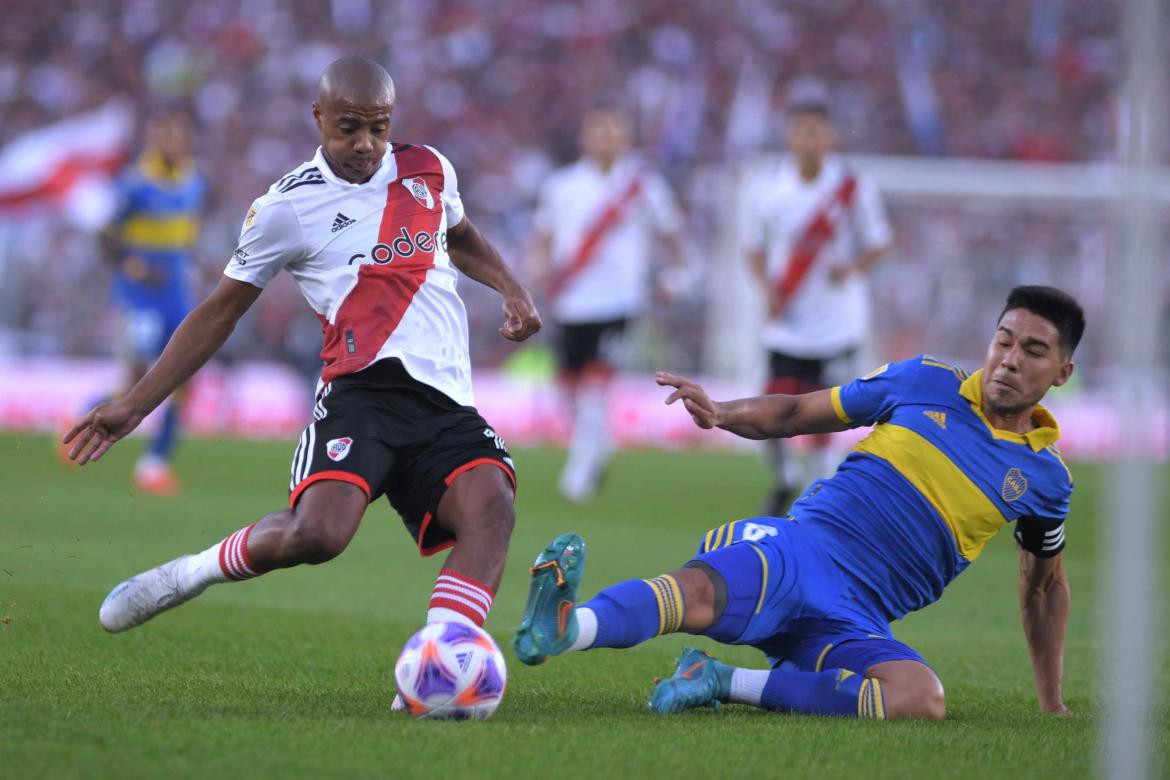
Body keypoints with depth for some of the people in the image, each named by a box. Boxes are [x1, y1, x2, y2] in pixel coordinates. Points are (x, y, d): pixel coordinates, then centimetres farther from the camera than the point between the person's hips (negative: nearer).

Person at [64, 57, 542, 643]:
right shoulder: (288, 207, 5)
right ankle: (191, 573, -2)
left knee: (491, 508, -26)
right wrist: (136, 404, 11)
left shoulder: (428, 170, 16)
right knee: (317, 533, -29)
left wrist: (511, 289, 18)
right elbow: (221, 312, 13)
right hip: (363, 390, -4)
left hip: (447, 404, 4)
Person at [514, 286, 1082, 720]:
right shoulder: (925, 383, 10)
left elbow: (1045, 583, 29)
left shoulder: (1044, 478, 13)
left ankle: (726, 683, -27)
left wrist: (1052, 703, 29)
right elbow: (797, 413, 17)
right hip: (795, 548, -1)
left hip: (854, 621, 1)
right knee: (701, 591, -36)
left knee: (924, 700, -33)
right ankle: (560, 628, -62)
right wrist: (723, 412, -3)